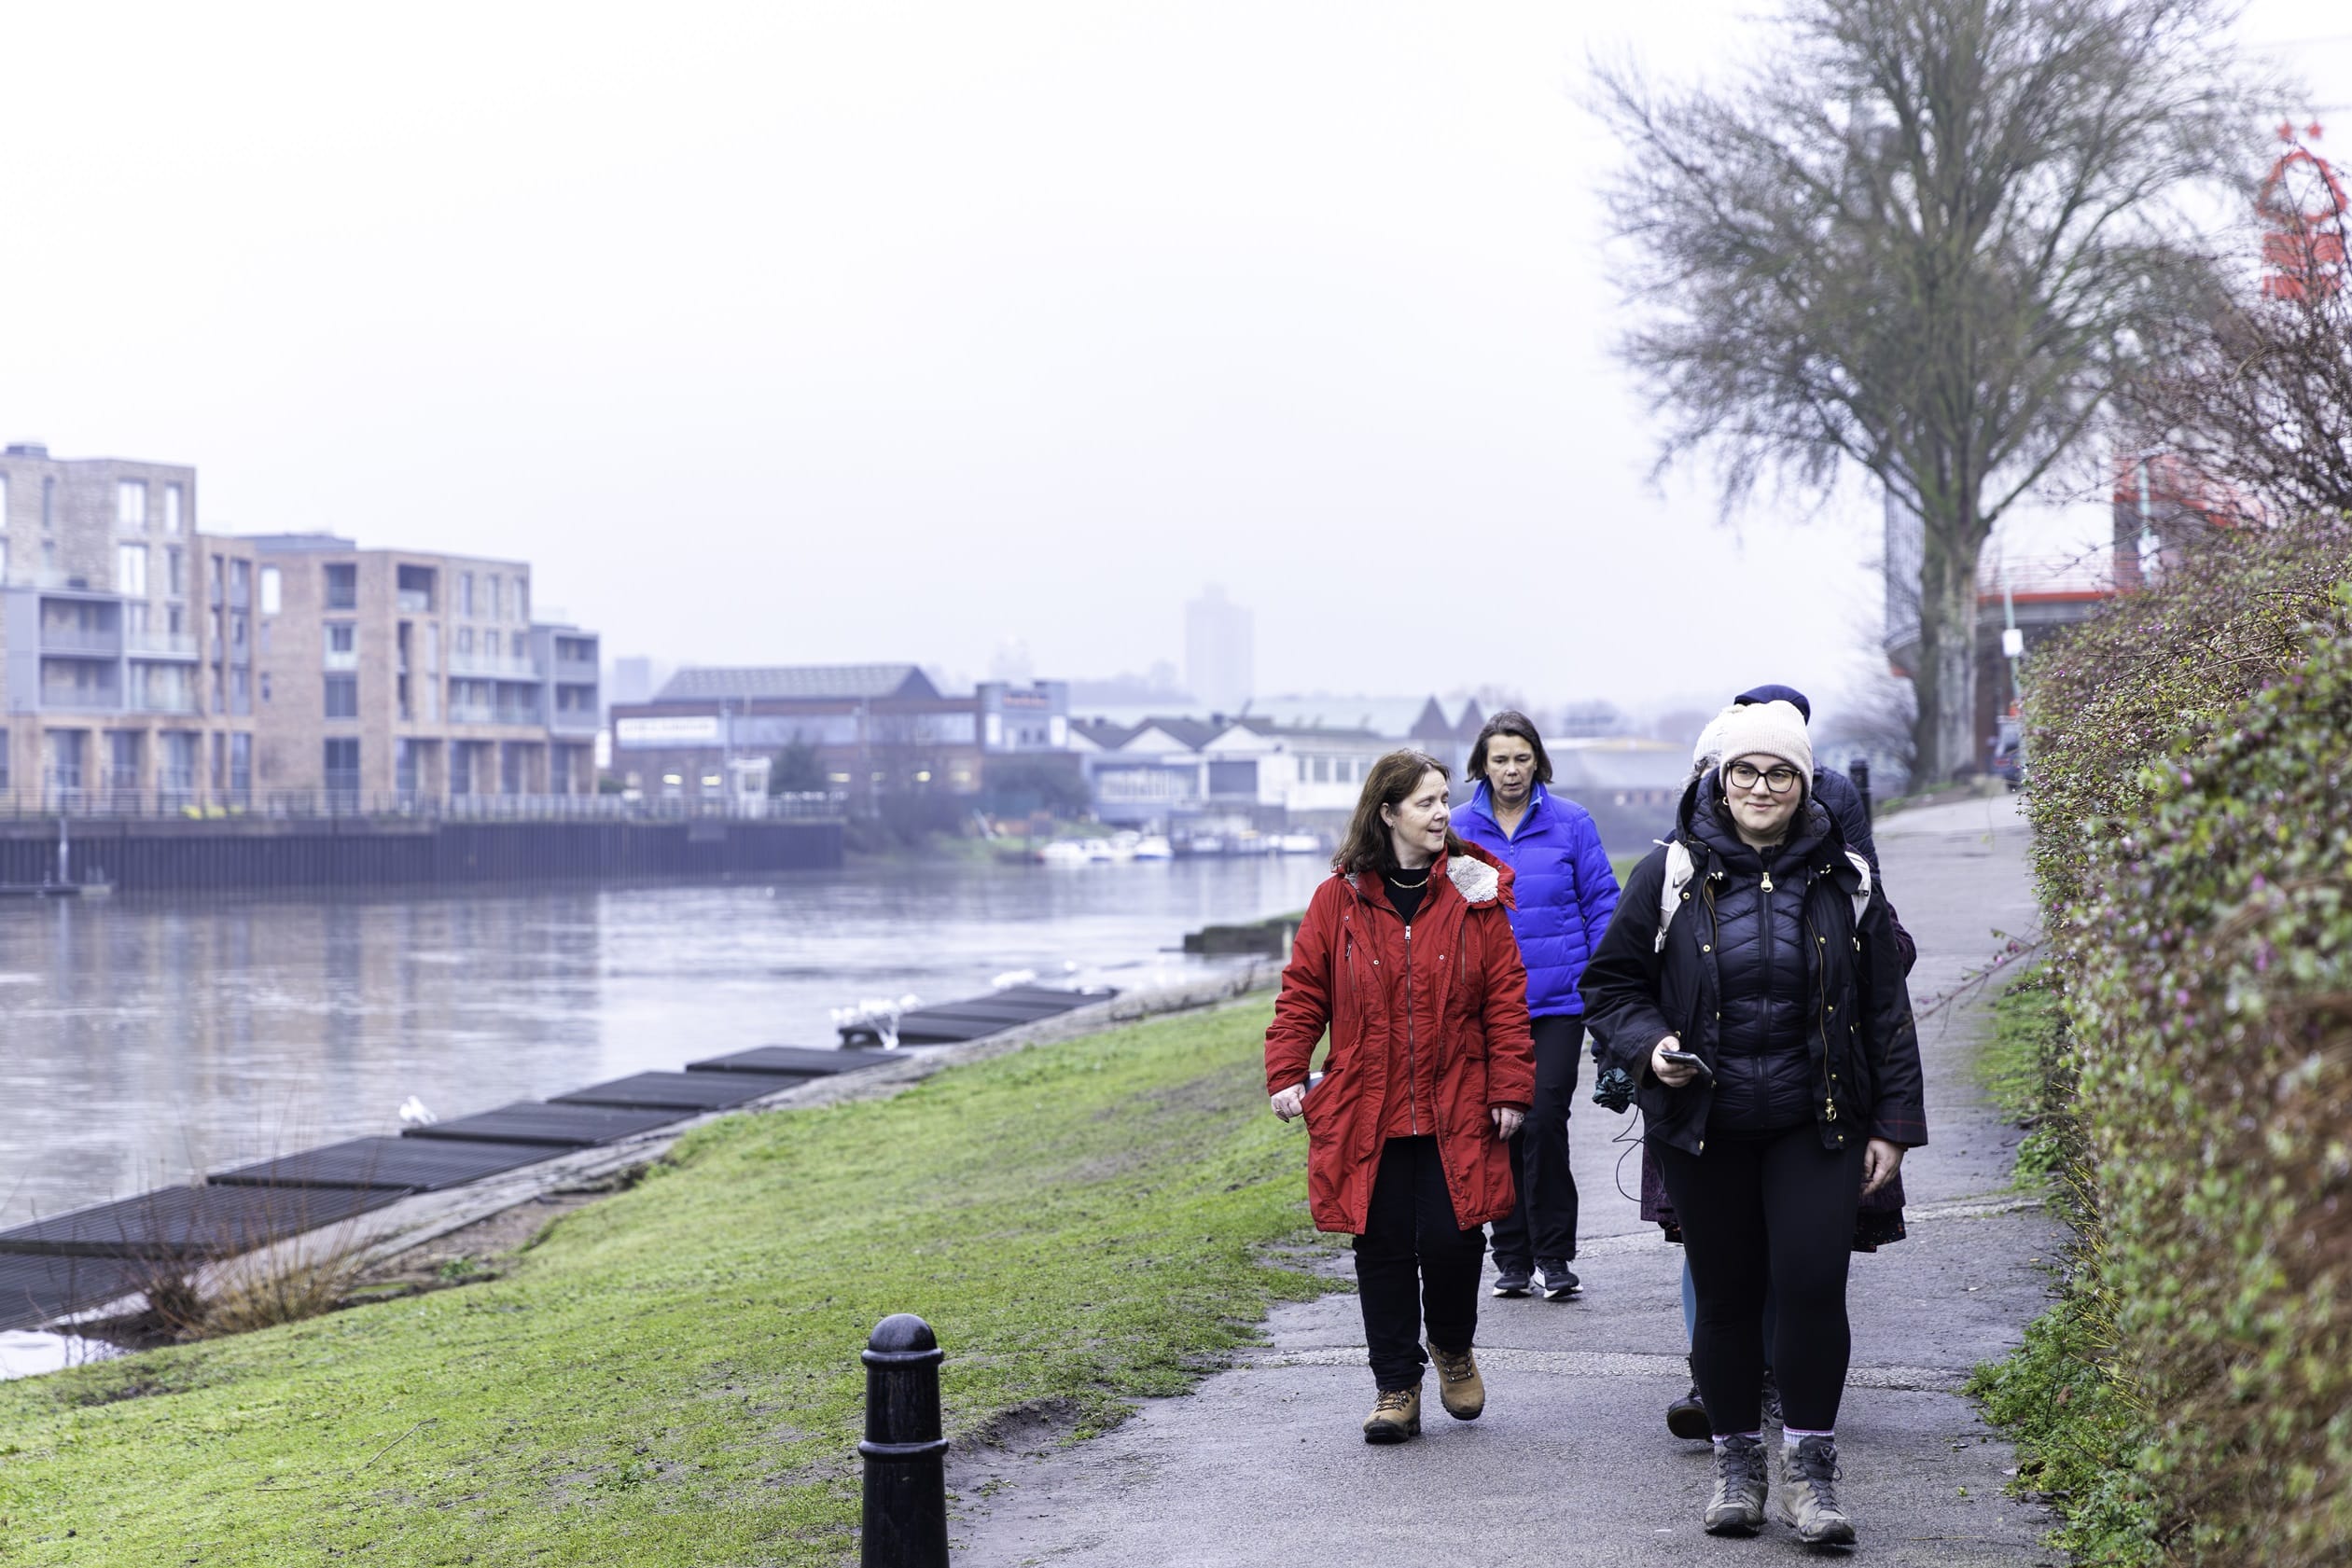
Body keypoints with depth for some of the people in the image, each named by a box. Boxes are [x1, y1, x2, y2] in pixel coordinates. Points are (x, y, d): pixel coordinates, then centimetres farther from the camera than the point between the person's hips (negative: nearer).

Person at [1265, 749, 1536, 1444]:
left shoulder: (1475, 895, 1)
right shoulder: (1340, 898, 1)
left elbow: (1506, 998, 2)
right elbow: (1302, 993, 5)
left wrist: (1510, 1088, -2)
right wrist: (1286, 1073, -4)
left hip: (1457, 1113, 0)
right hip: (1367, 1113, 0)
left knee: (1452, 1238, -6)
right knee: (1384, 1247, 3)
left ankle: (1452, 1346, 25)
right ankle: (1396, 1386, 16)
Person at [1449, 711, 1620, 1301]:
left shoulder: (1571, 823, 1)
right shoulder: (1459, 831, 5)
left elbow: (1601, 904, 3)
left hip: (1558, 1001, -2)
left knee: (1544, 1120, -10)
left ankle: (1553, 1256, 2)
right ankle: (1512, 1257, 17)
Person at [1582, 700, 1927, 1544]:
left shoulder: (1845, 879, 4)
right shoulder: (1671, 873, 1)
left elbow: (1887, 1012, 8)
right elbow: (1610, 984, 7)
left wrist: (1894, 1124, 4)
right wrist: (1649, 1045, -12)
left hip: (1815, 1126, 0)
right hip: (1704, 1127, 0)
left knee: (1813, 1284, -10)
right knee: (1725, 1294, 6)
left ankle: (1810, 1467, 3)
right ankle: (1736, 1463, 21)